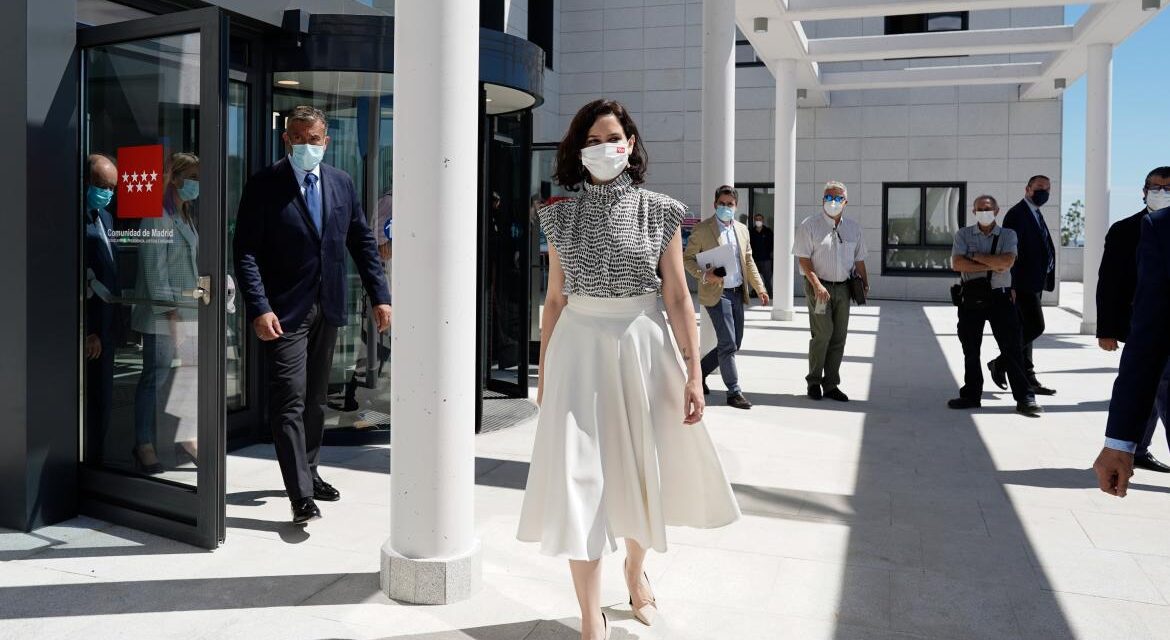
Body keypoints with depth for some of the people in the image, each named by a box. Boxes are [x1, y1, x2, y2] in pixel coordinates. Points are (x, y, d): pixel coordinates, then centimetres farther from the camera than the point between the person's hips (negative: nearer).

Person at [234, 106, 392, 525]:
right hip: (284, 312, -5)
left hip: (327, 309, 5)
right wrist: (259, 308, -20)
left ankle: (308, 471, 32)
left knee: (314, 398, 17)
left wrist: (379, 296, 6)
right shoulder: (264, 185, -7)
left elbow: (362, 241, 12)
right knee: (289, 402, -8)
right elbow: (245, 251, -10)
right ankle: (302, 497, -6)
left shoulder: (342, 183, 8)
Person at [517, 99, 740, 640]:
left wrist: (693, 373, -7)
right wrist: (544, 371, 7)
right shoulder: (562, 216, 3)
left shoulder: (659, 212, -1)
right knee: (580, 480, -5)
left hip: (642, 349, 0)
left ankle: (635, 567, 44)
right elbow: (554, 299, 7)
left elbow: (678, 297, -2)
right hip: (579, 350, 0)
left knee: (642, 471, 14)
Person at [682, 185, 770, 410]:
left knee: (735, 343, 11)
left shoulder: (742, 229, 13)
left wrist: (759, 287, 9)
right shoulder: (702, 229, -5)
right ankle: (734, 392, 0)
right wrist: (704, 274, -20)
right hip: (716, 293, -7)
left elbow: (749, 261, 17)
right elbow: (687, 258, -4)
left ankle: (700, 370, 28)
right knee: (728, 344, -8)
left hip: (737, 292, 7)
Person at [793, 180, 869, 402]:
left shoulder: (853, 228, 11)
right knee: (823, 333, -11)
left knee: (839, 337, 6)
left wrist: (865, 284, 8)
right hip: (819, 286, -5)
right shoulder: (810, 225, -4)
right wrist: (816, 284, -19)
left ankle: (831, 384, 15)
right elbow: (804, 259, -9)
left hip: (843, 288, 5)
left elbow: (859, 260, 17)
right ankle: (814, 381, 4)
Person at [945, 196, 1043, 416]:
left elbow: (1007, 262, -14)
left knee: (1012, 347, -3)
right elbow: (957, 264, -9)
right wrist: (991, 266, -12)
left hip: (1000, 297, -1)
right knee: (970, 349, 9)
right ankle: (971, 395, 19)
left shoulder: (1008, 235, 4)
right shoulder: (963, 235, 6)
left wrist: (975, 256, -11)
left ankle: (1024, 397, 1)